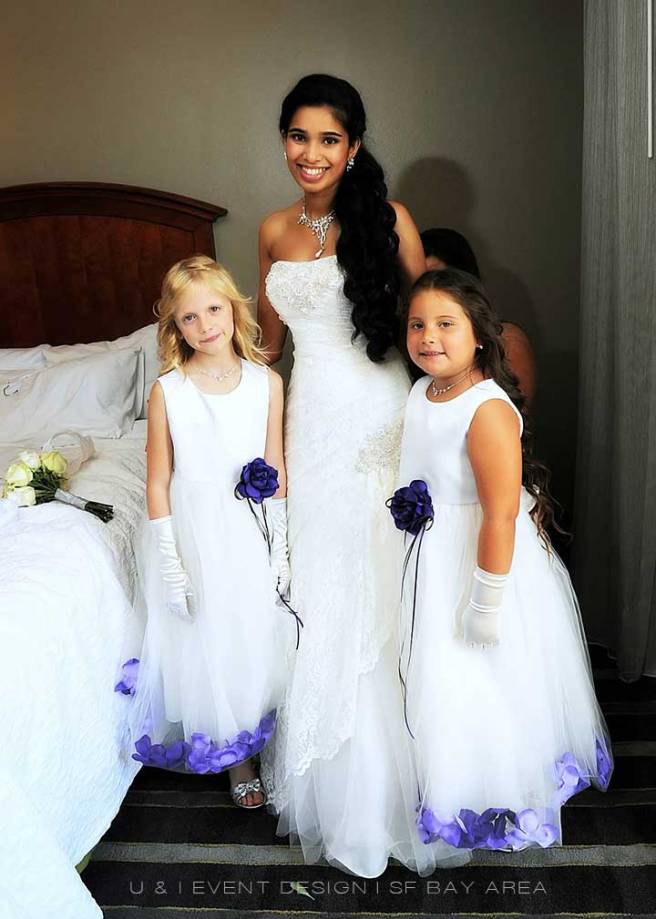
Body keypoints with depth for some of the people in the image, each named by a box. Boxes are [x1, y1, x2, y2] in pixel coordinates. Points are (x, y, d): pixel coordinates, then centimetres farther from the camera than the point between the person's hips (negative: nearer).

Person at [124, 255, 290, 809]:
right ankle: (238, 760, 34)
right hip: (194, 535, -1)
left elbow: (275, 473, 0)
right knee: (209, 644, 12)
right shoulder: (167, 391, -9)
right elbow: (158, 483, -5)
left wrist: (279, 550, -1)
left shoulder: (267, 382, -5)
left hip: (254, 533, 1)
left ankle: (260, 738, 40)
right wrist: (169, 563, -8)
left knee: (258, 636, 14)